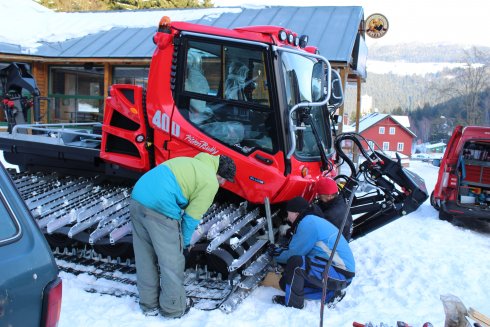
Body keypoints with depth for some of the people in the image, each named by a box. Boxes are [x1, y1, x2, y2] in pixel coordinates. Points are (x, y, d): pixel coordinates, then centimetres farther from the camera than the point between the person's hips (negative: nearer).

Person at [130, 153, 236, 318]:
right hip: (160, 207, -9)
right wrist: (184, 242, 16)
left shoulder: (191, 162, 24)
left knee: (144, 257, 19)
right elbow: (192, 216, -1)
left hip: (137, 199, 9)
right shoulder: (211, 182, 1)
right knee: (172, 262, 9)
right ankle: (174, 308, 24)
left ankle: (149, 304, 34)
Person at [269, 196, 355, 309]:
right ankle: (330, 294, 7)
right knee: (285, 282, 9)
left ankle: (292, 302, -6)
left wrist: (277, 254, 6)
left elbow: (295, 253, -11)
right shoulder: (315, 220, 16)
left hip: (339, 274, -10)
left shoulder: (308, 222, -14)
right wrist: (279, 251, 14)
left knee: (295, 262, -26)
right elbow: (297, 251, 17)